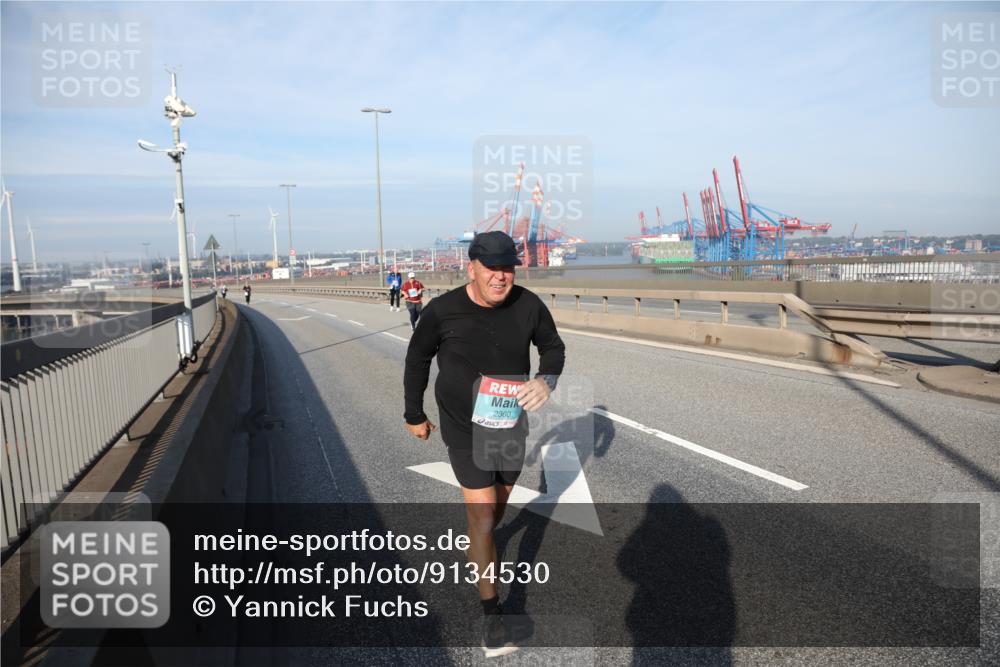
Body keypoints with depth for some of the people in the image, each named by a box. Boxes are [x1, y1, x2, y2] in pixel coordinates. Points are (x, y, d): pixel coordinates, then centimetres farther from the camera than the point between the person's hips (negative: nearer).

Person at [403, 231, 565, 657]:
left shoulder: (528, 306, -14)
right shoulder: (442, 311, -18)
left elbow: (553, 347, 2)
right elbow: (417, 359, -2)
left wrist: (546, 379, -20)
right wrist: (414, 415, 6)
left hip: (511, 426, 4)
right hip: (465, 430, -3)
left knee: (497, 506, 21)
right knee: (482, 515, -7)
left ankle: (478, 548, 53)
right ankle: (492, 612, 9)